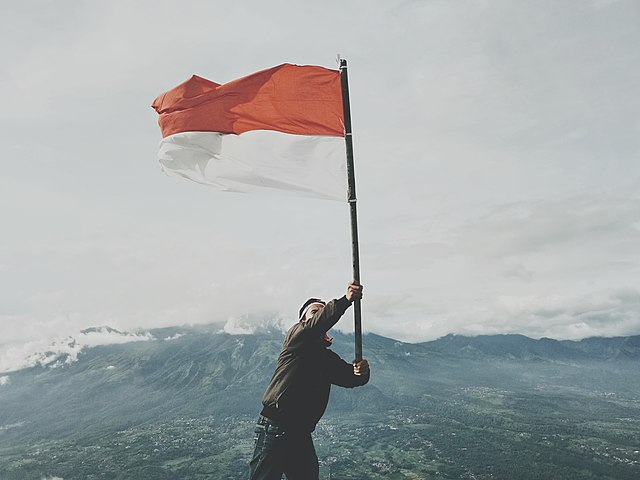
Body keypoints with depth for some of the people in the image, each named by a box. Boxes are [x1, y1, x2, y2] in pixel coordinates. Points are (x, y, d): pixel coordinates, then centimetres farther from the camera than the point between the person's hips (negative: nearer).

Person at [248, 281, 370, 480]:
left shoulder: (329, 358, 15)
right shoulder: (296, 335, -4)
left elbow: (349, 378, 6)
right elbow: (315, 325, -25)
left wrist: (361, 372, -19)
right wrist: (345, 300, -39)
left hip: (301, 433, 7)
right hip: (274, 428, -7)